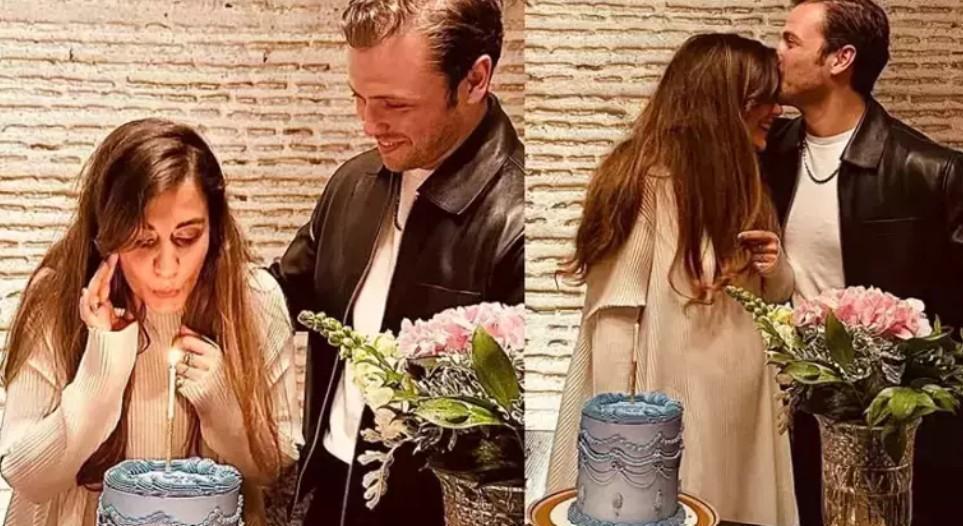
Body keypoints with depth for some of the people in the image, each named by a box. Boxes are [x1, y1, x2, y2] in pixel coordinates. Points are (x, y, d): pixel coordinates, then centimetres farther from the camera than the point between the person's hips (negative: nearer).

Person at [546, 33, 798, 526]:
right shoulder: (644, 182, -15)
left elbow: (776, 291, 18)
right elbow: (612, 316, -19)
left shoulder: (736, 180, 10)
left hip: (739, 410, 8)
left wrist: (774, 268, -6)